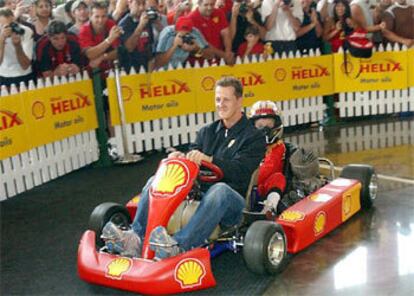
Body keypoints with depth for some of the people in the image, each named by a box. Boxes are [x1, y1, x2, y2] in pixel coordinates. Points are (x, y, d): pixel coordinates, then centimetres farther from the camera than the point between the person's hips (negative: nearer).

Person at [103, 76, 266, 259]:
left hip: (233, 203, -5)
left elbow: (238, 171, -14)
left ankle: (179, 246, -56)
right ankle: (136, 236, -31)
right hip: (199, 195, 6)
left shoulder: (254, 137, 2)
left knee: (220, 189, -39)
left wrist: (208, 159, -30)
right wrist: (179, 158, -14)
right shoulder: (207, 132, 20)